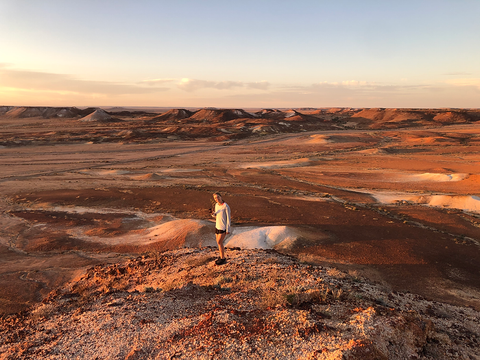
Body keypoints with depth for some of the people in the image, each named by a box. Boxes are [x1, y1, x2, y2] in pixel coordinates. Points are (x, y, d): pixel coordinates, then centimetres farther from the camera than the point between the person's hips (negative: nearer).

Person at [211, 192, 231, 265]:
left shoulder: (226, 206, -18)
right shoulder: (217, 205, 3)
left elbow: (228, 218, -15)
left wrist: (228, 230, -16)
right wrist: (213, 214, -11)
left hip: (223, 227, -7)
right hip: (217, 226, 8)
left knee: (219, 242, -8)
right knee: (219, 242, 12)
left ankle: (223, 258, 5)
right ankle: (222, 257, 25)